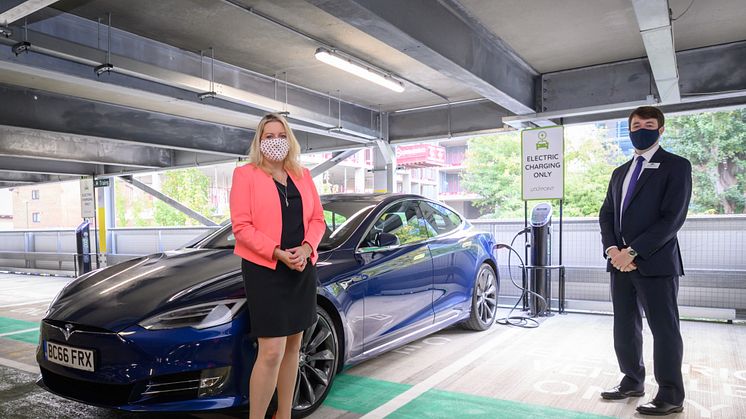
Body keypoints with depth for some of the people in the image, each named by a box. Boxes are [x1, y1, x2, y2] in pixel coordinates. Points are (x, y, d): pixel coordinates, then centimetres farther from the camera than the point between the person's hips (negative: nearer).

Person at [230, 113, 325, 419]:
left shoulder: (302, 176, 13)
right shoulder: (245, 174, -1)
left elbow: (317, 219, 10)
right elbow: (241, 226, -9)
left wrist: (306, 248, -9)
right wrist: (278, 254, -18)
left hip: (302, 270, 6)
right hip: (265, 270, -5)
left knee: (293, 345, 12)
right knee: (272, 351, -10)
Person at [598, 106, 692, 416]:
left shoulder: (676, 166, -2)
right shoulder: (620, 172, 18)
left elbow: (673, 217, -12)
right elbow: (606, 214, 13)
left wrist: (633, 251, -17)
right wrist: (613, 249, -5)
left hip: (655, 261, -6)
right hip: (621, 261, 6)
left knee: (664, 328, 2)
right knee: (625, 327, 12)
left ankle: (670, 395, 13)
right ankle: (632, 381, 26)